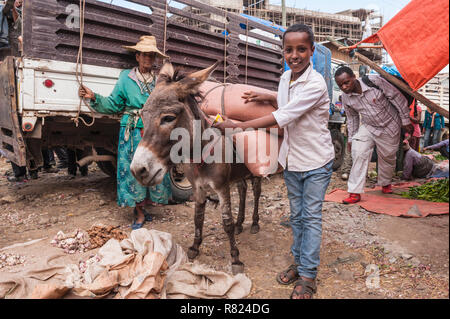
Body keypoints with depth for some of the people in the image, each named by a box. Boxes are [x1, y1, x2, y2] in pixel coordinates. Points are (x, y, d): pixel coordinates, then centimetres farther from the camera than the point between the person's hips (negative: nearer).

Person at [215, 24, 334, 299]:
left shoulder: (315, 84, -22)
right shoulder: (285, 78, 2)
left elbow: (283, 117, -30)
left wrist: (237, 125, -29)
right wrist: (268, 98, 3)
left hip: (316, 162, -7)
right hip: (292, 160, 7)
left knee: (312, 217, 2)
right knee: (297, 215, 16)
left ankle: (308, 276, 14)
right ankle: (299, 263, 32)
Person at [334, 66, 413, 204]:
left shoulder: (374, 81, -24)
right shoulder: (346, 98, -11)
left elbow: (397, 97, -14)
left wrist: (405, 120, -10)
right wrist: (351, 138, 8)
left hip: (390, 126, -2)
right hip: (367, 127, 2)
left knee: (387, 157, 8)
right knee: (359, 154, -15)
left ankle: (386, 183, 38)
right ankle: (355, 192, -11)